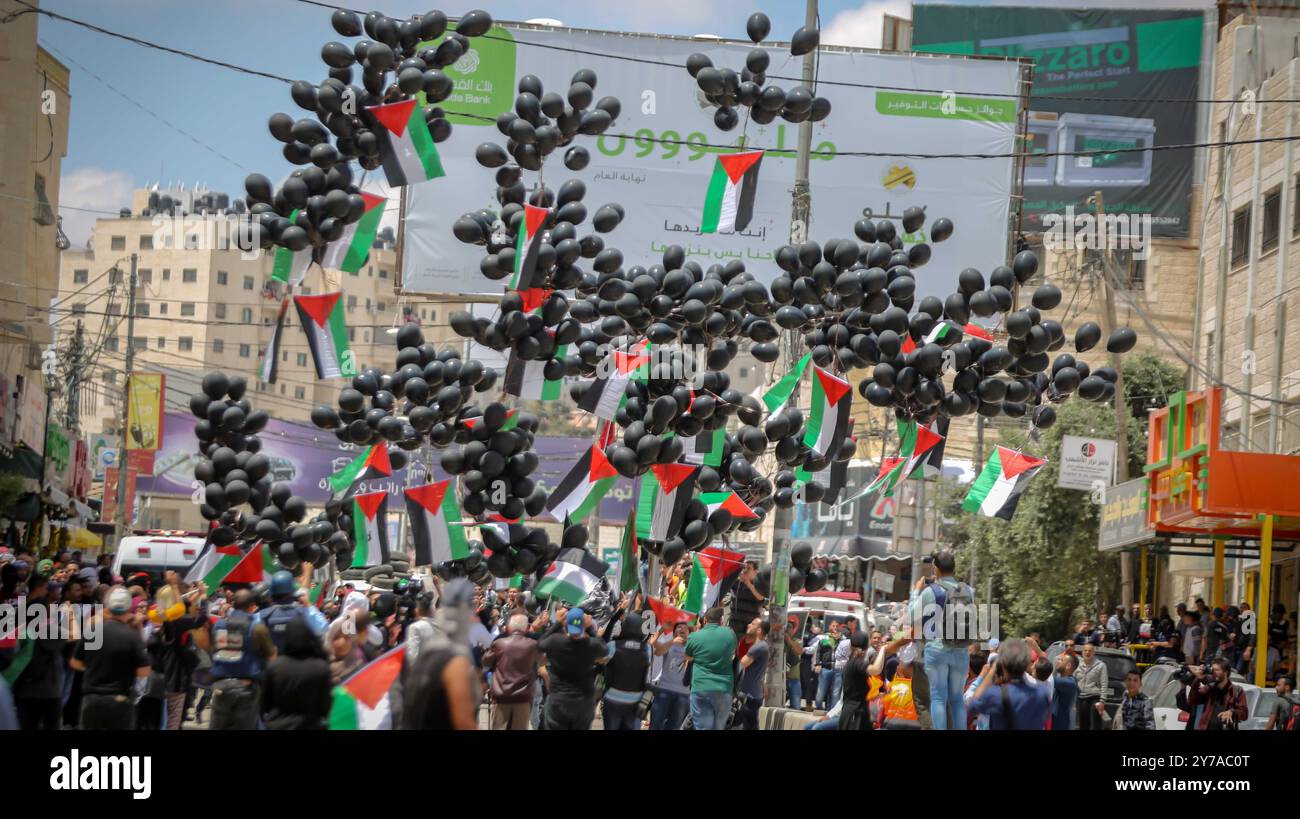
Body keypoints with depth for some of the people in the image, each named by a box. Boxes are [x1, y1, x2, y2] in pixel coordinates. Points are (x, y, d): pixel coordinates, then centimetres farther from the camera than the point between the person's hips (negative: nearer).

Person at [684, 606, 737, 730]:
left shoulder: (695, 637, -2)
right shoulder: (730, 634, 4)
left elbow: (688, 658, 17)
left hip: (701, 689, -2)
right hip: (724, 689, 2)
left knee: (702, 728, -3)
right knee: (718, 728, 12)